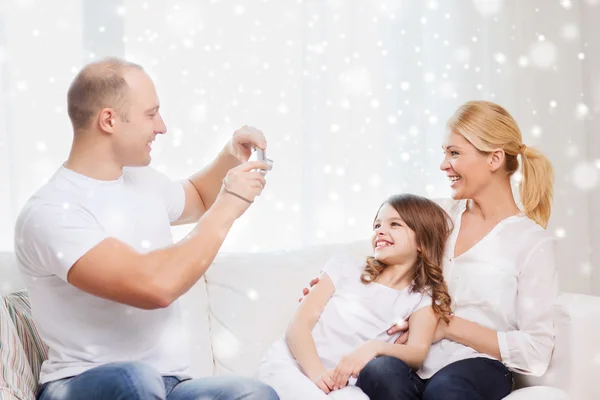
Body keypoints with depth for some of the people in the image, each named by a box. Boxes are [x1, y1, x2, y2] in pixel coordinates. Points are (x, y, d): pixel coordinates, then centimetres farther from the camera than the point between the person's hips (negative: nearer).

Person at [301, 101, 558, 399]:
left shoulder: (532, 242, 0)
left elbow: (536, 352, -5)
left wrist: (449, 326, -9)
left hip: (479, 368, -4)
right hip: (414, 363, 4)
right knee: (379, 372, -32)